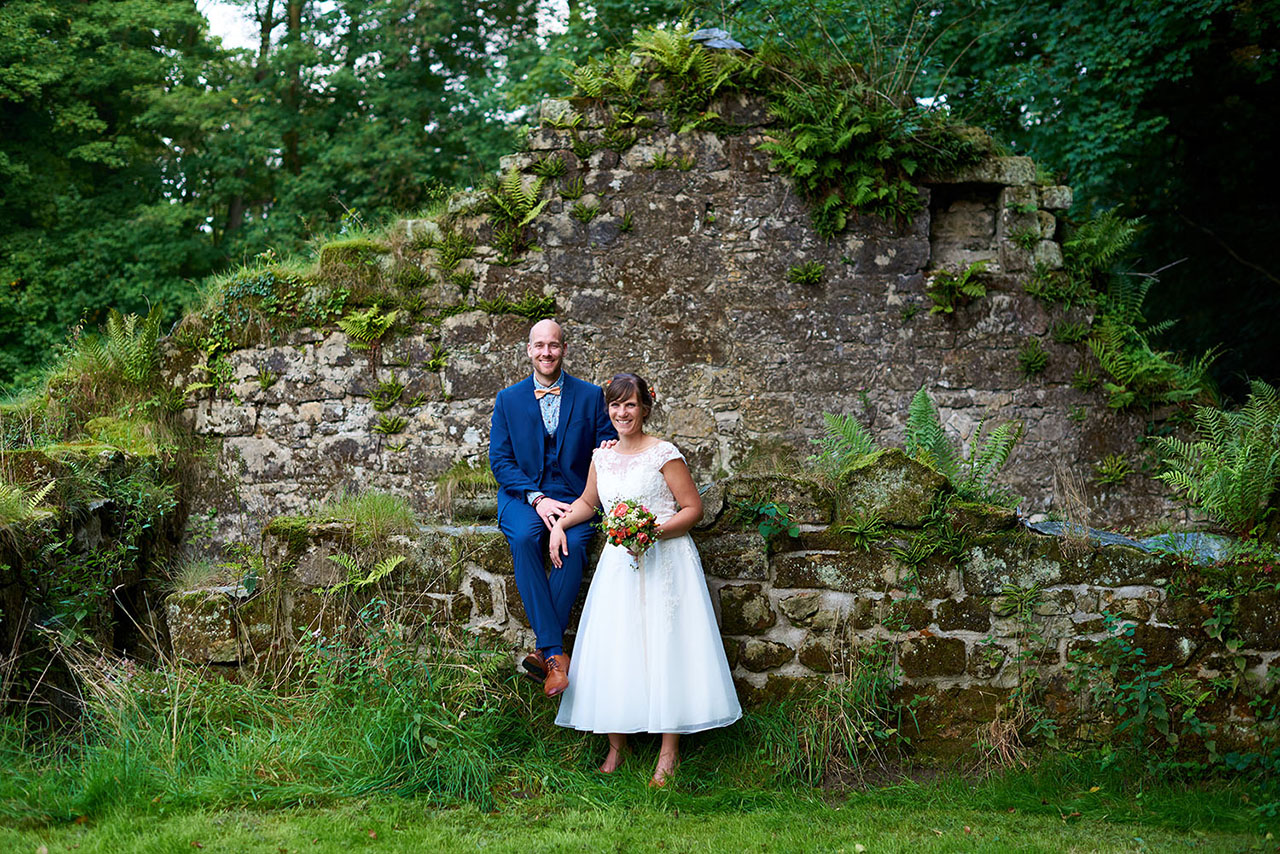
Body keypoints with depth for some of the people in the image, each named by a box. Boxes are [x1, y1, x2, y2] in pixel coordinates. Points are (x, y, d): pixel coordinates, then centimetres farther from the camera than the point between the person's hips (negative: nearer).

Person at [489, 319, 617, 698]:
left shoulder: (590, 396, 9)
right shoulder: (508, 399, 10)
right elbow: (500, 459, 3)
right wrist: (537, 499, -13)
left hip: (573, 496, 0)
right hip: (522, 494, 0)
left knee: (574, 541, -34)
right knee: (524, 538, -34)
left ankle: (546, 651, -29)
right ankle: (556, 652, -35)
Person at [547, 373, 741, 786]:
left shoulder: (664, 454, -6)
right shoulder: (602, 457, 11)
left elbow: (693, 508, -6)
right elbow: (587, 503, 26)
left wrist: (656, 530, -19)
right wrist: (559, 524, 10)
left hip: (663, 561, -5)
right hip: (618, 562, 5)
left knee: (665, 645, -6)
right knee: (612, 649, 2)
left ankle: (669, 752, 1)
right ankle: (616, 746, 12)